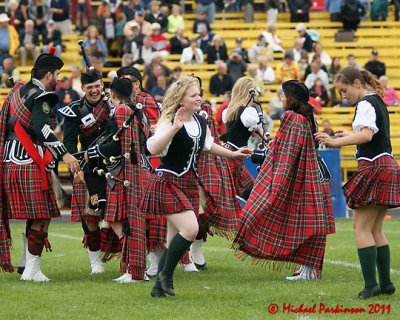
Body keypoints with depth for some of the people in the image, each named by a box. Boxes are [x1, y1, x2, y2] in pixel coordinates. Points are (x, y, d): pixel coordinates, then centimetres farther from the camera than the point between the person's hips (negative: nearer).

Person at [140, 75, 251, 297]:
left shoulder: (201, 122, 7)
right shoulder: (169, 121, -16)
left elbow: (207, 144, 28)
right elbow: (153, 148, -32)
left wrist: (232, 154, 30)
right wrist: (174, 128, -40)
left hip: (189, 183, 8)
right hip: (168, 183, -8)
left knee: (175, 239, 8)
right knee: (190, 229, -22)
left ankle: (159, 287, 16)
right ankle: (166, 274, -5)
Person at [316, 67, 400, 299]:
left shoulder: (366, 104, -11)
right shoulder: (378, 102, 19)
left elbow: (366, 134, -27)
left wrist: (337, 142, -31)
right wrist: (348, 137, 22)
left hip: (374, 168, -10)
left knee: (362, 228, -9)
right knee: (375, 230, 13)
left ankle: (371, 285, -15)